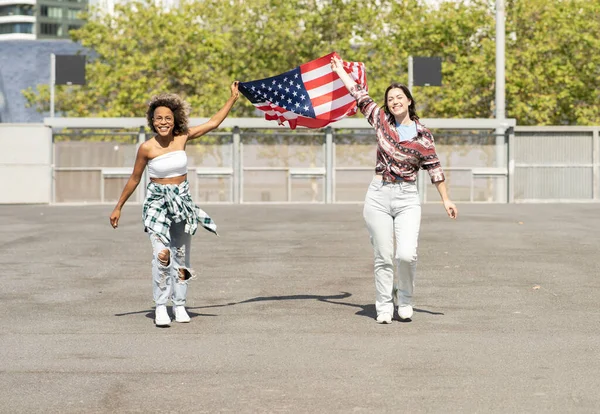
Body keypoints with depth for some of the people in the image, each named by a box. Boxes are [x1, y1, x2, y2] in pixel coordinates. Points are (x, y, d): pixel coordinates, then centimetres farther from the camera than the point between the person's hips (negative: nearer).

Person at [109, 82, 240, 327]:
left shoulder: (182, 138, -5)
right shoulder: (147, 148, -12)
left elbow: (213, 123, 5)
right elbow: (134, 179, 0)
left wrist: (233, 99, 7)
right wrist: (118, 207, 5)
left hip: (182, 201, 4)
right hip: (157, 202, -4)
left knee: (181, 255, 10)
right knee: (162, 254, -18)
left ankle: (179, 305, 23)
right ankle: (160, 307, -9)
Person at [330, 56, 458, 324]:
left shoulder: (423, 135, 2)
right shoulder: (381, 121, 7)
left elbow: (434, 168, 6)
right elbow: (360, 95, 14)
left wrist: (446, 200, 4)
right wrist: (340, 71, 21)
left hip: (407, 198, -2)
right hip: (378, 196, 2)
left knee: (407, 255, -14)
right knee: (383, 257, 2)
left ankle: (404, 299, 12)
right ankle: (384, 307, 14)